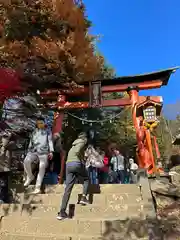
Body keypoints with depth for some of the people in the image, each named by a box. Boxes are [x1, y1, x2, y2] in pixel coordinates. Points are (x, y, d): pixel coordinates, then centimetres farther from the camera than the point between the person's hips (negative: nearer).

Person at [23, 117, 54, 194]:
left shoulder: (47, 132, 13)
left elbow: (50, 141, 4)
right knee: (26, 161, -22)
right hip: (34, 151, 3)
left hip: (44, 152, -3)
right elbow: (31, 142, 24)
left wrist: (51, 151, -7)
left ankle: (37, 187, 2)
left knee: (42, 168, -6)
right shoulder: (34, 132, 23)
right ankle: (30, 176, 1)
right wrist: (28, 151, 16)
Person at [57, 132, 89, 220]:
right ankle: (83, 198, 7)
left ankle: (62, 212, 1)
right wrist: (82, 160, -3)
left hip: (68, 165, 6)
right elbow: (77, 151, -13)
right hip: (77, 163, -6)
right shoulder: (82, 142, 7)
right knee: (86, 179, 21)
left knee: (68, 188, 5)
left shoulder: (73, 145, 30)